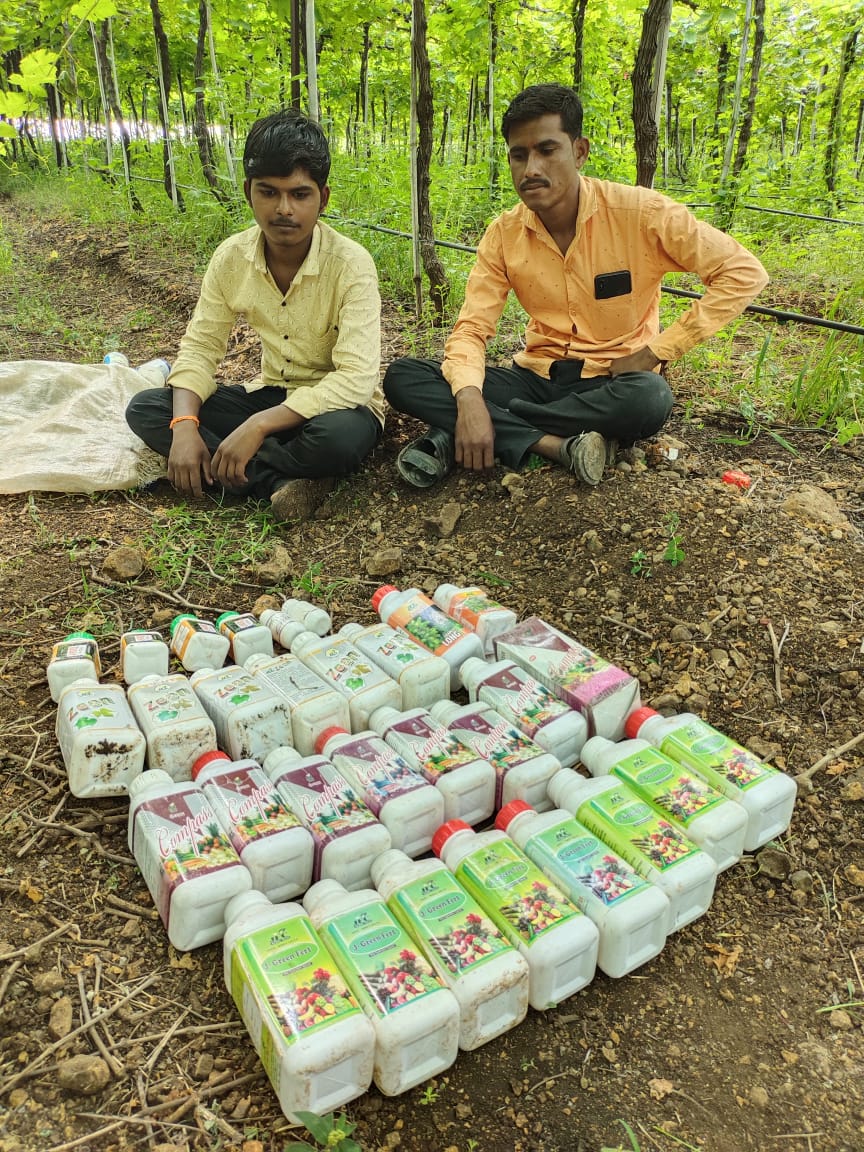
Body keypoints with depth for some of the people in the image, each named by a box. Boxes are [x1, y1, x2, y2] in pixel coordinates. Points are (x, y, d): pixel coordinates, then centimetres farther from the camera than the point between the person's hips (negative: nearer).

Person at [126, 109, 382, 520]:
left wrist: (257, 426, -35)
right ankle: (285, 480, -22)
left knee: (338, 435, -41)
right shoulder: (231, 257, -6)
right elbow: (200, 347, -2)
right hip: (270, 394, 6)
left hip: (335, 406, -5)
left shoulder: (350, 264, -21)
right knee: (144, 409, -10)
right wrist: (184, 426, -22)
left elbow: (356, 378, -30)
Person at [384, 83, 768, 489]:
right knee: (402, 378, -15)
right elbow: (470, 329, -8)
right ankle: (559, 446, -25)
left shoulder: (639, 212, -12)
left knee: (650, 398, -40)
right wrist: (469, 400, -30)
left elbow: (744, 272, -11)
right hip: (538, 377, 3)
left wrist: (655, 351, -16)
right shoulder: (503, 234, -3)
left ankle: (462, 439, -23)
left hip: (613, 382, -2)